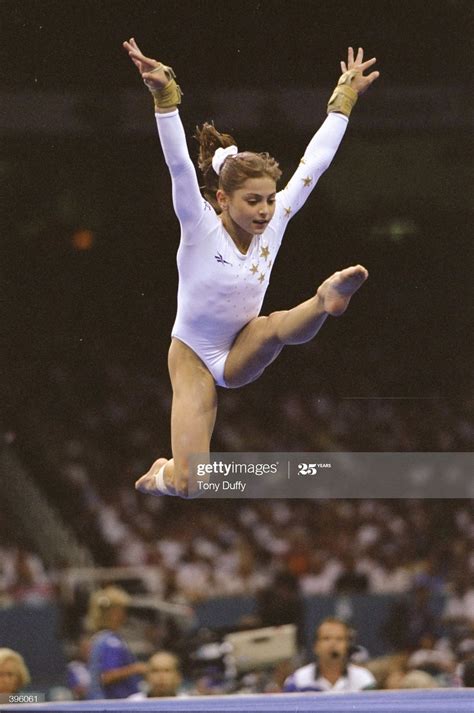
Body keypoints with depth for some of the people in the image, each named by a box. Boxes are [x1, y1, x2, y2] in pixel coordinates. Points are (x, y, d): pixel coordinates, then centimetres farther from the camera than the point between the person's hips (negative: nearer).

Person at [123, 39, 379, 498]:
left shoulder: (275, 220, -11)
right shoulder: (200, 227, -22)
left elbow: (314, 162, -5)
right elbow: (179, 165, -36)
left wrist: (344, 98, -4)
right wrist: (164, 95, -48)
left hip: (241, 353, 3)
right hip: (194, 356, -3)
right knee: (186, 485, -6)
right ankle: (163, 474, 25)